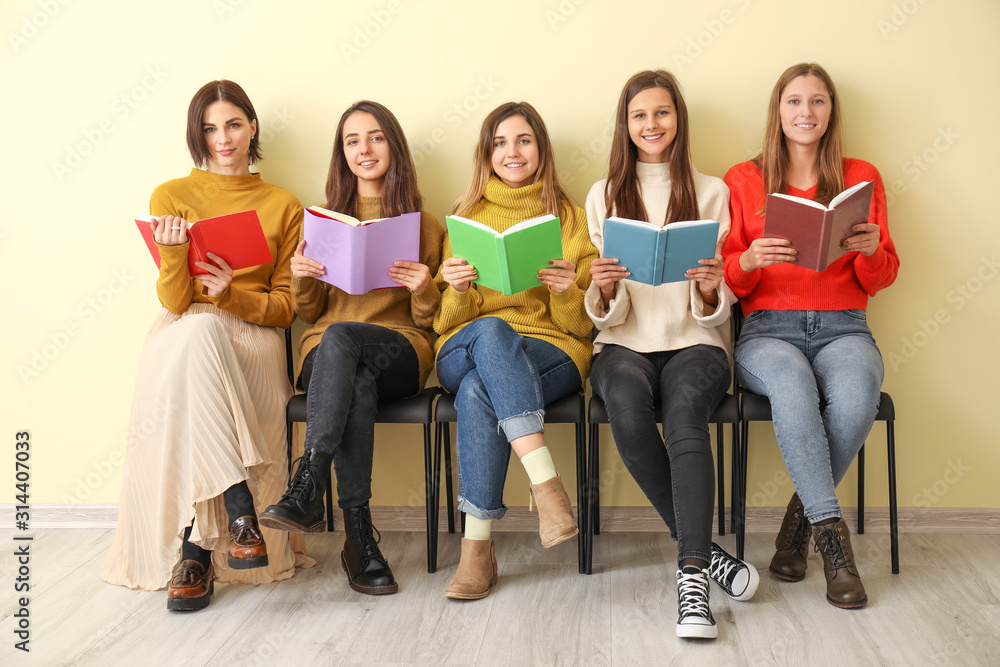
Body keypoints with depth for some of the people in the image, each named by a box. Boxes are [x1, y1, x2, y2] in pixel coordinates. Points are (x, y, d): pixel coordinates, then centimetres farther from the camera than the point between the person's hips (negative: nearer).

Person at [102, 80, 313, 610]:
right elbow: (175, 302, 2)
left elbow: (286, 307, 8)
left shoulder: (283, 206, 12)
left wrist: (231, 294, -12)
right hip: (181, 334, 0)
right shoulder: (170, 197, 11)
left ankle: (195, 550, -33)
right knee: (198, 330, -38)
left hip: (253, 338, 0)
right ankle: (239, 509, -40)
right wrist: (174, 252, -19)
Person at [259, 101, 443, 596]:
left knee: (342, 336, -37)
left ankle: (307, 487, -40)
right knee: (357, 386, -37)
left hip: (400, 351, -1)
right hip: (326, 351, 1)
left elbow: (428, 321, 12)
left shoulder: (424, 226, 13)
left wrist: (424, 289, -11)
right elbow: (311, 314, 17)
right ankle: (359, 533, -34)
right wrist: (301, 279, -5)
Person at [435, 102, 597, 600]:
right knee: (491, 331, -38)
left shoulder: (572, 220, 14)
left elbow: (582, 325, 8)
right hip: (466, 349, 1)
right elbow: (448, 320, 10)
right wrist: (455, 290, -13)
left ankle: (477, 546, -34)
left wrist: (569, 292, -14)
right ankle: (547, 485, -44)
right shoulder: (467, 216, 18)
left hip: (553, 352, -1)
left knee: (479, 392, -36)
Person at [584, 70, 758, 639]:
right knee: (627, 402, -34)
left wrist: (712, 291, -18)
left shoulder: (712, 192, 11)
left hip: (695, 344, -1)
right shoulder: (604, 196, 13)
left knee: (684, 410, -34)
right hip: (625, 345, 1)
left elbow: (718, 313, 6)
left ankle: (692, 574, -36)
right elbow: (606, 317, 7)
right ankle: (704, 548, -21)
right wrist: (603, 291, -17)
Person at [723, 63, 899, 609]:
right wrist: (750, 260, -14)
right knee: (793, 382, -38)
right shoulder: (743, 181, 11)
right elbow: (728, 283, 8)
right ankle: (831, 531, -29)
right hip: (768, 329, -1)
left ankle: (800, 522, -13)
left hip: (842, 327, 1)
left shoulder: (861, 178, 15)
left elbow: (880, 281, 13)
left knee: (855, 395, -34)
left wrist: (871, 250, -9)